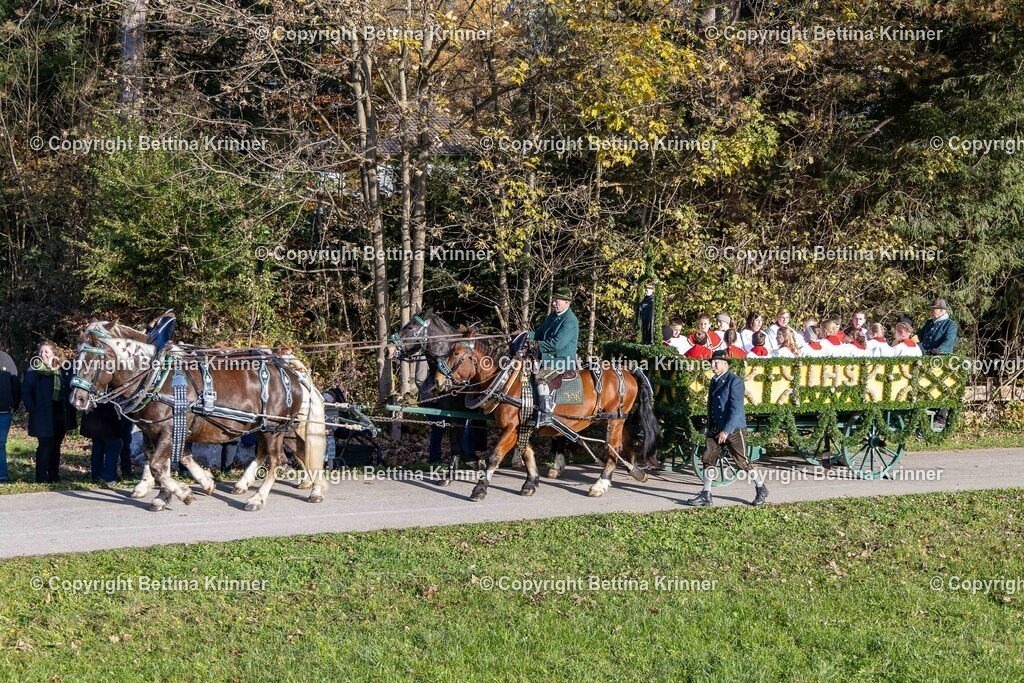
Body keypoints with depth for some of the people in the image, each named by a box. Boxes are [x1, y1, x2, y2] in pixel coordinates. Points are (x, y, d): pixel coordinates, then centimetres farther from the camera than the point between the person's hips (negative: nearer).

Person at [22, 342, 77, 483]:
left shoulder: (64, 370, 5)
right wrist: (33, 409, -13)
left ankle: (54, 475, 21)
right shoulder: (34, 370, -4)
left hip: (61, 414, 4)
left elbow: (72, 387, 11)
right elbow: (26, 393, -5)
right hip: (44, 416, -4)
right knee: (45, 446, -5)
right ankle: (41, 477, 2)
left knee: (56, 446, 12)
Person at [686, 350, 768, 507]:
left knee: (743, 461, -1)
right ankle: (705, 495, 7)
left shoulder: (735, 381, -13)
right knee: (708, 460, 2)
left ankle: (761, 490, 16)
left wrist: (726, 431, -22)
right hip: (716, 429, 8)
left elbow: (736, 408, -19)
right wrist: (710, 428, 19)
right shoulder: (714, 381, 12)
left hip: (733, 429, -8)